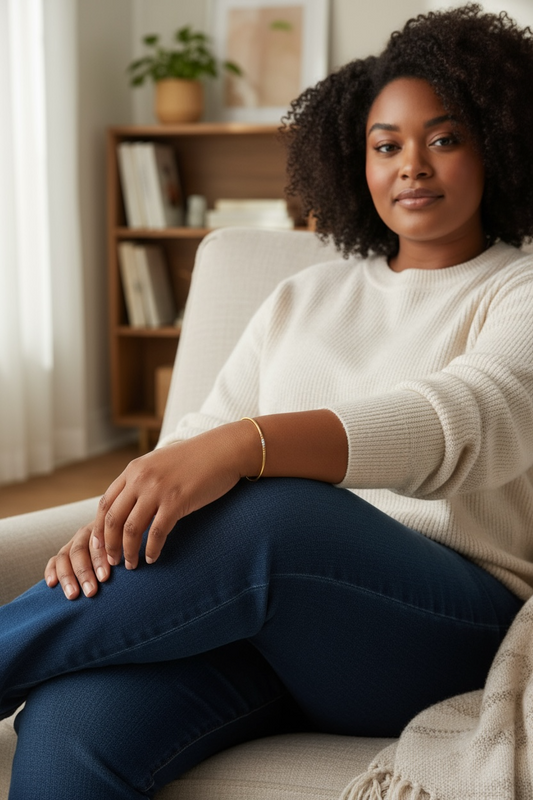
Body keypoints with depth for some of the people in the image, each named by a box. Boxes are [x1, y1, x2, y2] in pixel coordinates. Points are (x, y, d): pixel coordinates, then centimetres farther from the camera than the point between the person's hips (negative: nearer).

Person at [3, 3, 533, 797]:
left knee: (271, 511, -37)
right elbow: (205, 434, 12)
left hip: (454, 632, -3)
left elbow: (469, 419, -17)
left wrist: (247, 446, -33)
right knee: (69, 725, -32)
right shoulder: (302, 299, 21)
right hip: (249, 590, 3)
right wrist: (116, 521, -12)